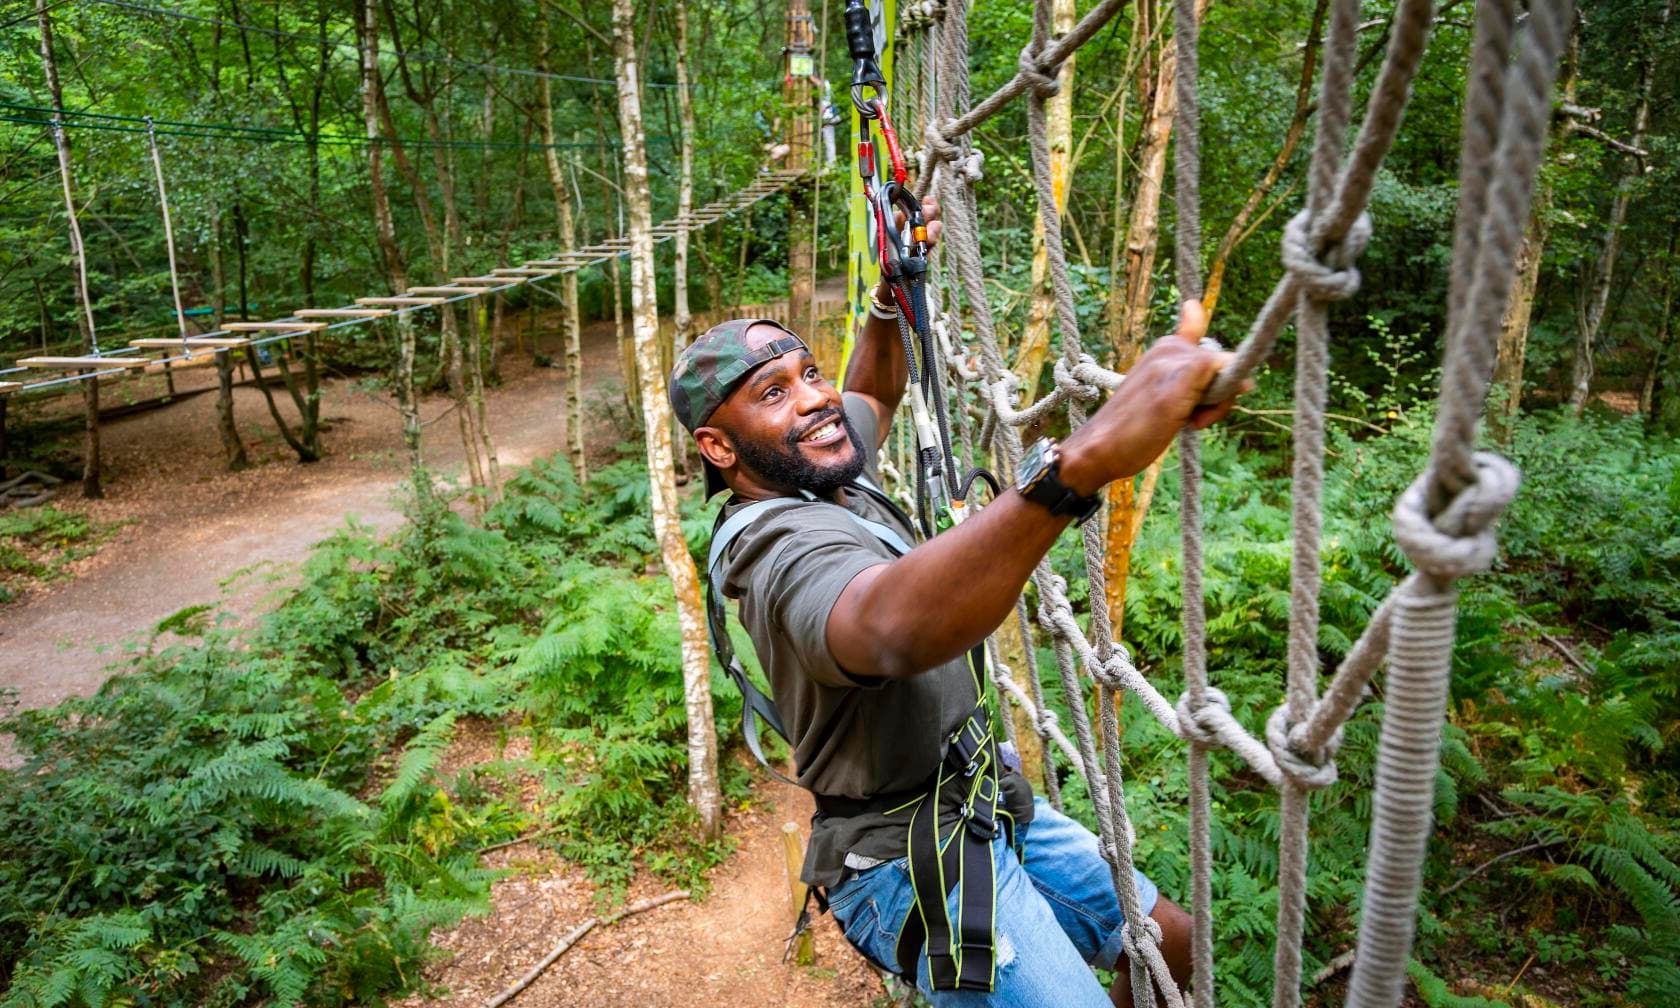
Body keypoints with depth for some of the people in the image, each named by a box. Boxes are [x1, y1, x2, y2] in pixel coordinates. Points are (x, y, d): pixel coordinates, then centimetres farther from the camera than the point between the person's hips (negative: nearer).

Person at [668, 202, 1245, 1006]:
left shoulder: (824, 482, 2)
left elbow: (873, 396, 24)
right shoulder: (787, 549, -28)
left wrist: (893, 295, 7)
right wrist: (1082, 460, -64)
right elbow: (897, 626, -52)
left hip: (987, 808, 9)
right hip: (913, 861, -9)